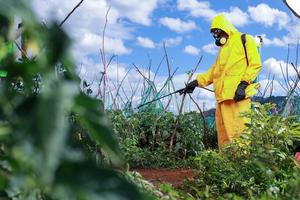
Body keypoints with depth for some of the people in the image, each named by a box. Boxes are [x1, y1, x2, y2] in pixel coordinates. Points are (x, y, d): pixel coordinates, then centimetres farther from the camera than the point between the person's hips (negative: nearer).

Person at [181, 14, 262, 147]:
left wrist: (243, 83, -15)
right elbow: (215, 70, 29)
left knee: (239, 129, -14)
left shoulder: (245, 40, 5)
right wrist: (197, 82, 19)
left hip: (238, 94, -7)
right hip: (223, 95, 8)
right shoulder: (223, 47, 29)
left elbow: (255, 64, -4)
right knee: (224, 132, 3)